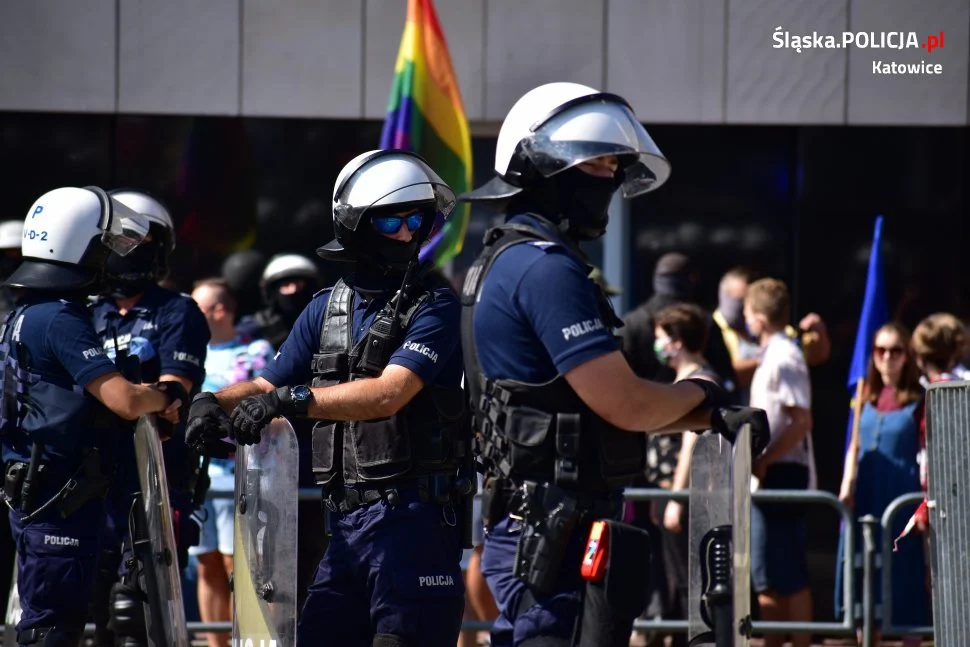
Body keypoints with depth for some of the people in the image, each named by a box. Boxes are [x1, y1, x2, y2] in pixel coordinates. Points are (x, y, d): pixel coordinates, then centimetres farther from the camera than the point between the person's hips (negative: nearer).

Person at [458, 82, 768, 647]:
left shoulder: (510, 262, 18)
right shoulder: (547, 269, -15)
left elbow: (600, 400, 21)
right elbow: (626, 405, -19)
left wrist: (711, 419, 12)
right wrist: (698, 392, 2)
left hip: (531, 531, 11)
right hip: (557, 536, -11)